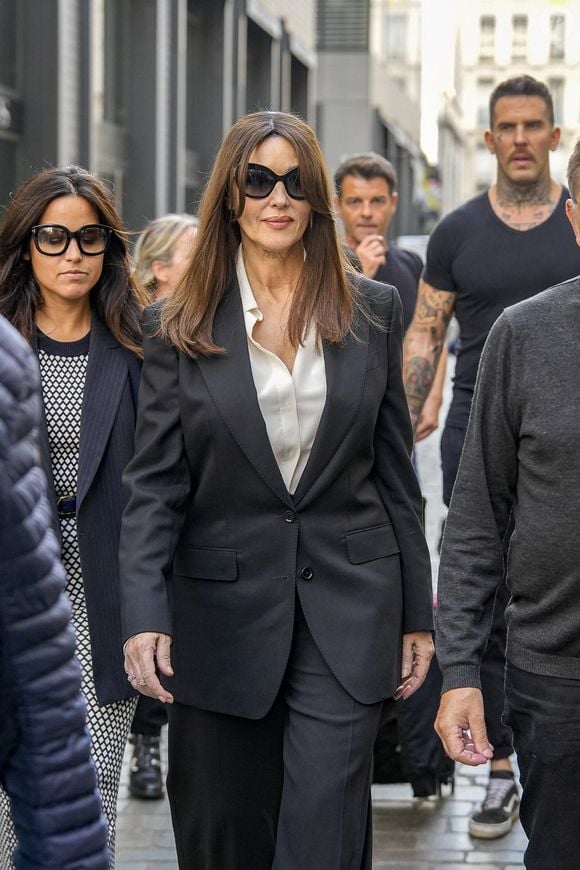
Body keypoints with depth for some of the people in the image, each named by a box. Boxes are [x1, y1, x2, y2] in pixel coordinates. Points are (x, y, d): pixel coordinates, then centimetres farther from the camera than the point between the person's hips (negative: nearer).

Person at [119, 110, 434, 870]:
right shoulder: (179, 326, 1)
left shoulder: (373, 312, 5)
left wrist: (416, 613, 7)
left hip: (347, 612, 0)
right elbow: (154, 484, -3)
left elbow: (395, 472, 8)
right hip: (222, 615, 0)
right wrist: (145, 615, -16)